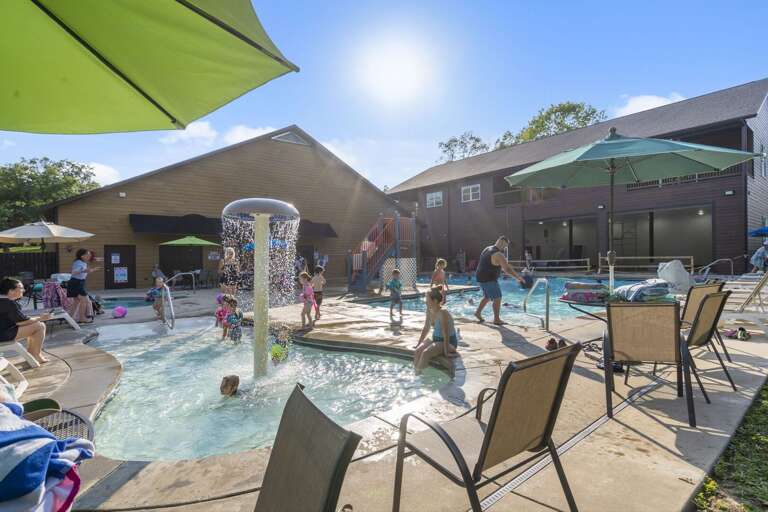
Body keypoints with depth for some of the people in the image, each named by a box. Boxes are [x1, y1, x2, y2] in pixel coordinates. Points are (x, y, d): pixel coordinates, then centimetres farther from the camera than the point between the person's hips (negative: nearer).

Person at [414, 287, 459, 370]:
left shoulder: (443, 313, -24)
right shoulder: (429, 311, 0)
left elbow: (446, 335, -25)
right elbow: (426, 329, 12)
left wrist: (446, 352, -24)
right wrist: (418, 344, 12)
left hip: (449, 342, -7)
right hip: (436, 340, 7)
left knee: (425, 353, -27)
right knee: (417, 351, -16)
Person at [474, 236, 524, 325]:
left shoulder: (488, 249, 10)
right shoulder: (498, 255, -19)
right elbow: (507, 269, -23)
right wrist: (518, 278, -15)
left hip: (481, 277, 10)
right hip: (488, 280, -10)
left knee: (487, 297, 23)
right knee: (497, 298, -1)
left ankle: (478, 312, 30)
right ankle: (496, 319, 5)